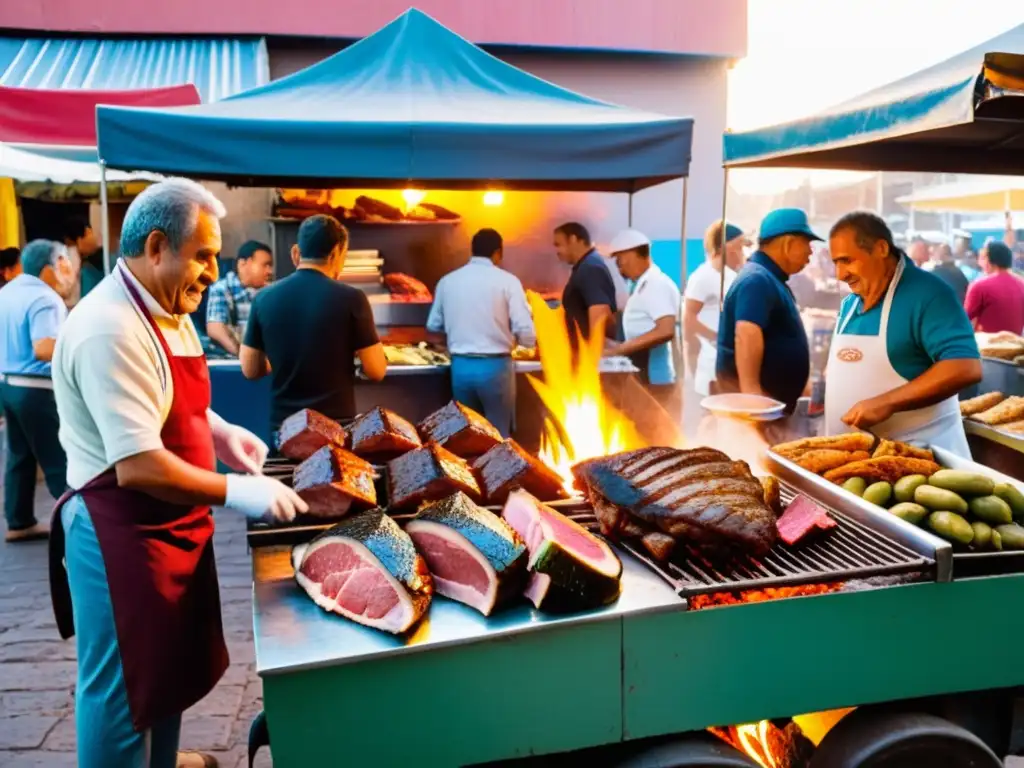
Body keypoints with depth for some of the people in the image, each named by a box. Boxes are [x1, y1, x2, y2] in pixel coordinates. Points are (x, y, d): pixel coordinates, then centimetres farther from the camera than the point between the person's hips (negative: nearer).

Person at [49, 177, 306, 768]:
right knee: (123, 682, 10)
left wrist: (220, 433, 4)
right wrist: (236, 492, -25)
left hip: (172, 521, 10)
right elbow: (138, 467, -30)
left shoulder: (168, 311, 6)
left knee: (173, 661, 25)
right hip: (121, 533, -10)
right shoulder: (111, 330, -26)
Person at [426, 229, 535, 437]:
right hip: (495, 367, -3)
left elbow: (433, 328, 13)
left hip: (460, 366, 4)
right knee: (499, 435, 11)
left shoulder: (447, 281, 4)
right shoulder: (507, 280, -6)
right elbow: (526, 334, -11)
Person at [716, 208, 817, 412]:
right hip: (760, 397, -11)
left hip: (773, 397, 11)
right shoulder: (758, 280, -18)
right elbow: (747, 336, -32)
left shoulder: (769, 278, 16)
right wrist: (751, 390, -39)